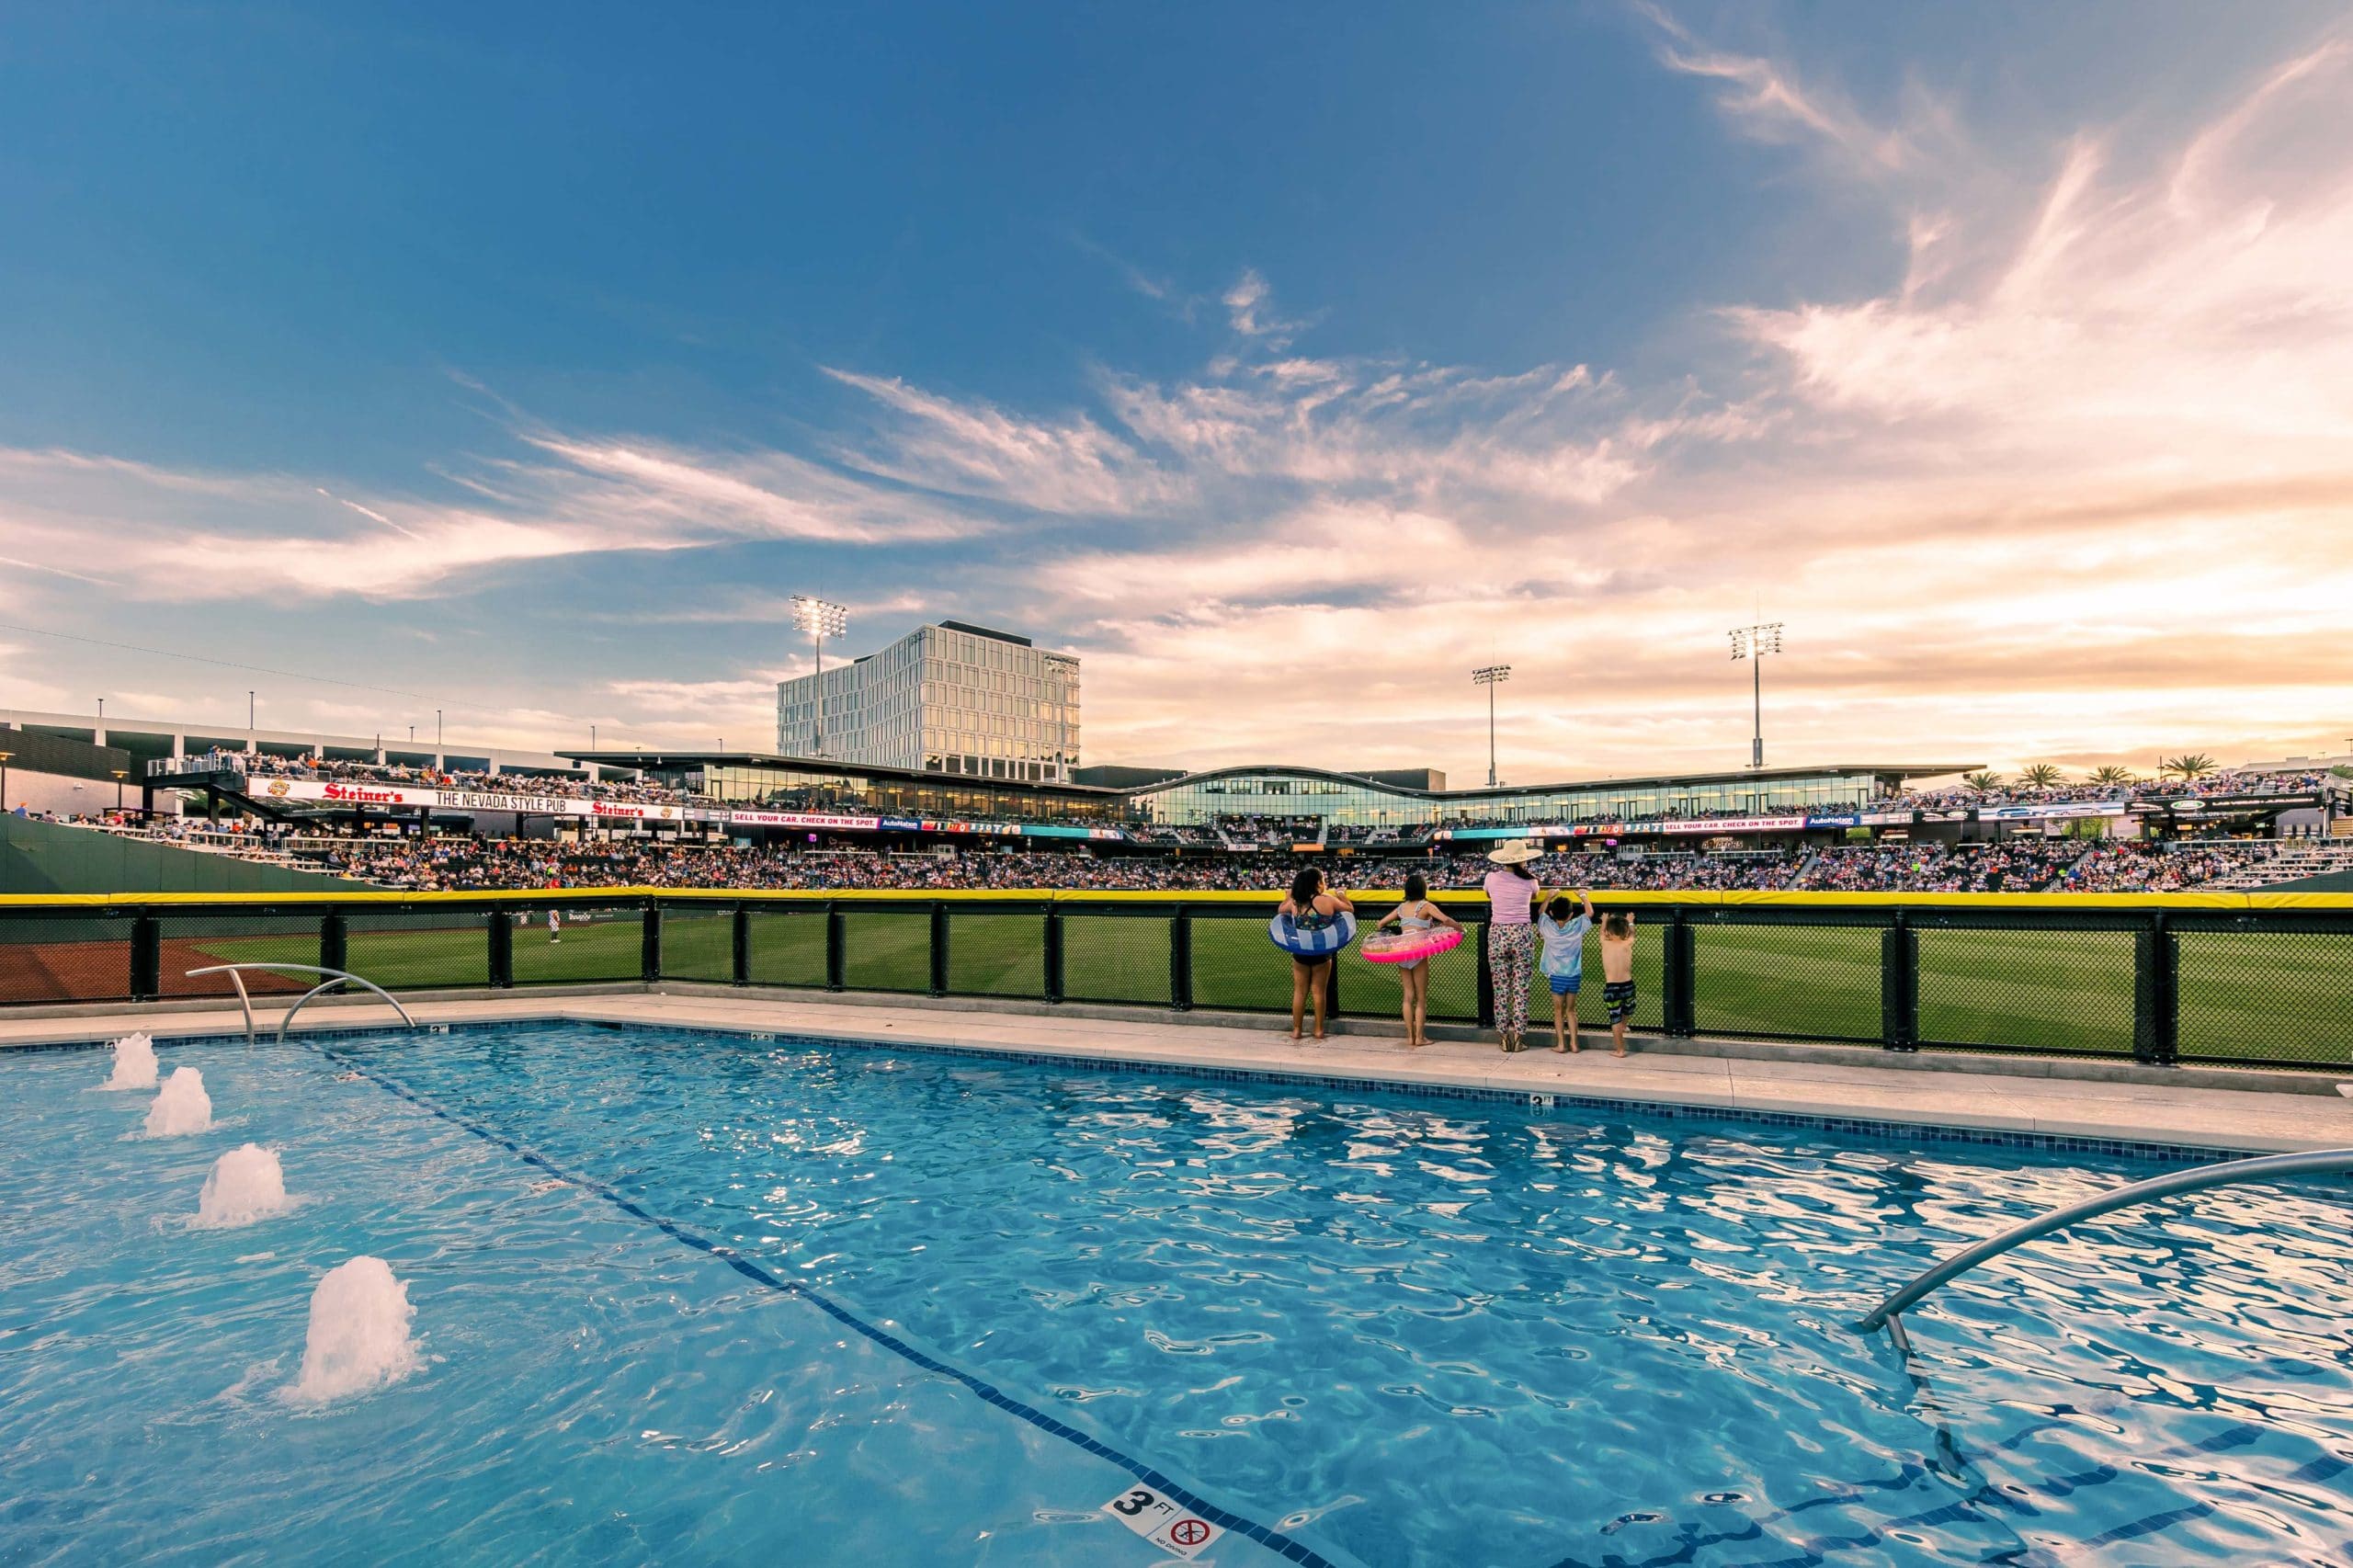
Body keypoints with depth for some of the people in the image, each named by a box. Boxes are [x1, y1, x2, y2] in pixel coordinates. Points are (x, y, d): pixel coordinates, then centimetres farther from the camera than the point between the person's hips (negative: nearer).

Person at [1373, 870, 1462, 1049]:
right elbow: (1445, 920, -17)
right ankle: (1420, 1037, 6)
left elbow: (1380, 924, 14)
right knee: (1421, 997, 5)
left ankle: (1410, 1036, 11)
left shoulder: (1402, 908, 12)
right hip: (1418, 953, -5)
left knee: (1407, 996, 9)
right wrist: (1459, 927, 0)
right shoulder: (1426, 906, -3)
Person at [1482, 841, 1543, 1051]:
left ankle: (1504, 1036, 9)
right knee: (1521, 988, 4)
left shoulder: (1491, 878, -2)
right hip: (1522, 935, -1)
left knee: (1500, 987, 6)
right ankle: (1518, 1037, 5)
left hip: (1497, 934, 1)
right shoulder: (1529, 880, -4)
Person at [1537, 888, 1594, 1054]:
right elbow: (1590, 913, 6)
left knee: (1558, 1011, 8)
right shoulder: (1577, 926, -9)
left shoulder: (1548, 927, -9)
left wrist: (1550, 897, 21)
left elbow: (1541, 913, 11)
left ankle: (1561, 1044, 7)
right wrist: (1583, 895, 18)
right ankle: (1573, 1044, 11)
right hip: (1574, 976, 1)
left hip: (1557, 976, -1)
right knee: (1571, 1010, 12)